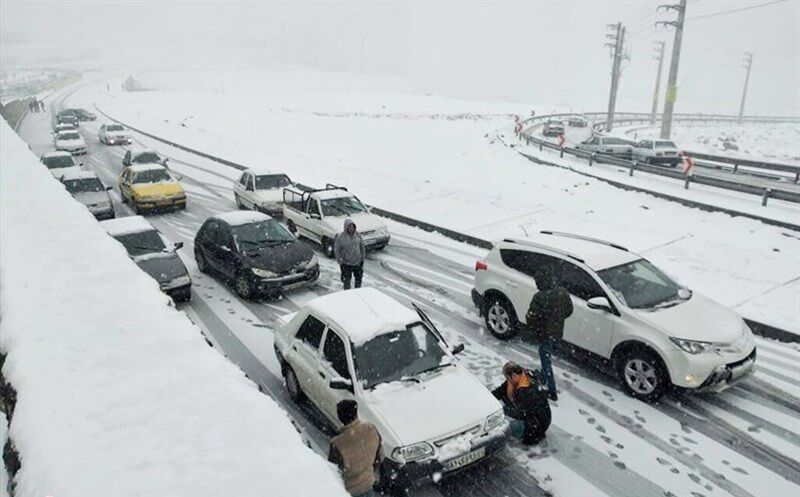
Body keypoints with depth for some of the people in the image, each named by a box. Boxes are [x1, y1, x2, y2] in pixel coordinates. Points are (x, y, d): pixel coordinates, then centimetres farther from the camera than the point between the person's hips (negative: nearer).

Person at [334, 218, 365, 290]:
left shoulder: (358, 234, -5)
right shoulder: (340, 237, -14)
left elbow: (362, 246, 5)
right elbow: (336, 250, -8)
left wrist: (362, 258, 5)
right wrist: (340, 262, -10)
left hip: (358, 262, 3)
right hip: (346, 263, -3)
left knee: (359, 279, 18)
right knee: (347, 281, 6)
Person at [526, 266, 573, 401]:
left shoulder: (539, 297, -29)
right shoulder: (563, 293, -9)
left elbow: (530, 318, -25)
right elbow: (569, 311, 6)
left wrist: (536, 328, -4)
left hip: (545, 335, -6)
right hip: (558, 333, 6)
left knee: (546, 362, 9)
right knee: (547, 358, 28)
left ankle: (552, 392, 17)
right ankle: (543, 375, 49)